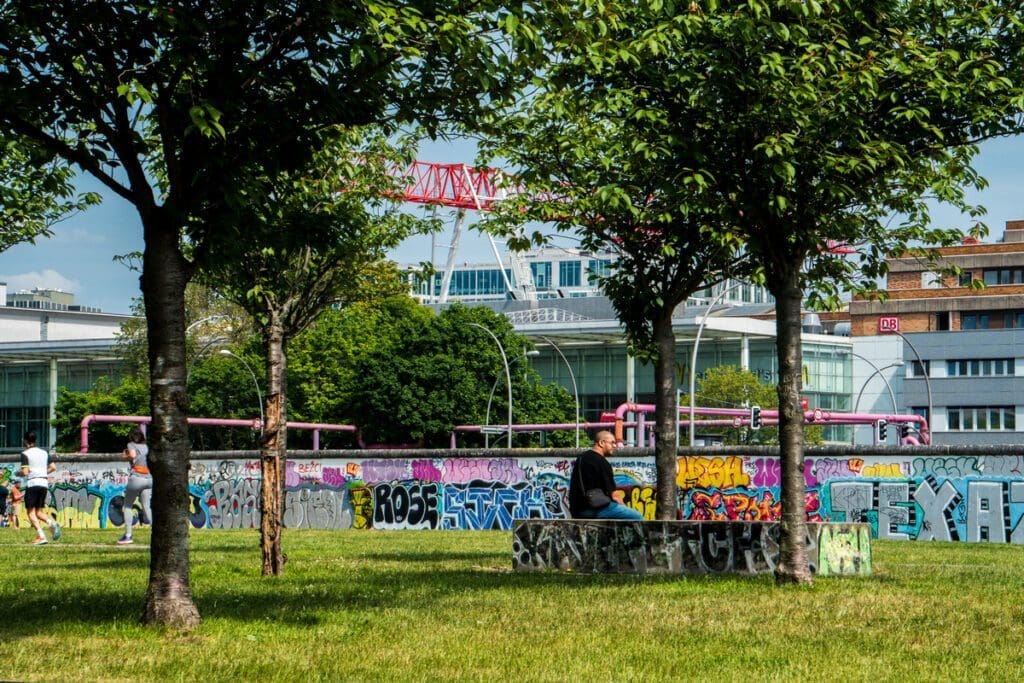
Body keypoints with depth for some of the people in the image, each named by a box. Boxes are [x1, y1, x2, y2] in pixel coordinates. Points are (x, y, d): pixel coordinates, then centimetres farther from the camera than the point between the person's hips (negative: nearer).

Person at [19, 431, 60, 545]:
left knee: (31, 512, -1)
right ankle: (52, 523, -15)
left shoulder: (25, 454, -5)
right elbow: (53, 468, 12)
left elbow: (25, 472, -13)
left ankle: (41, 536, -16)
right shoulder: (44, 453, 13)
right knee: (39, 512, 15)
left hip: (32, 484, -6)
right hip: (44, 483, 6)